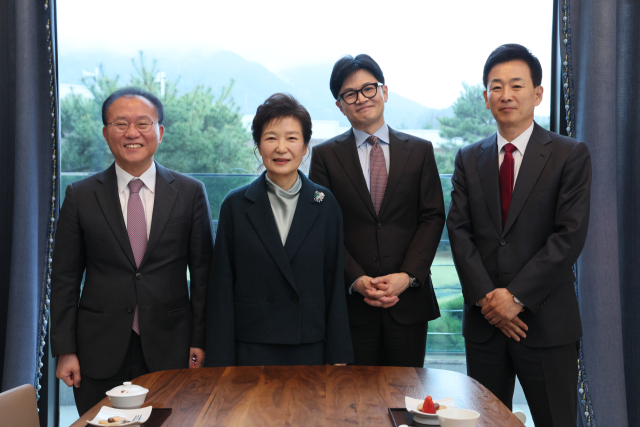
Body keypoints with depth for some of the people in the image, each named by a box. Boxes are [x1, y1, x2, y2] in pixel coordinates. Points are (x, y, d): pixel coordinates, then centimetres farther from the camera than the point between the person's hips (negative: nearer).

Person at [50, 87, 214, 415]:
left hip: (170, 350, 0)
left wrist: (199, 342, 0)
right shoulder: (80, 196, 2)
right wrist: (65, 350, 0)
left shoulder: (190, 193, 1)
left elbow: (202, 273, 3)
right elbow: (65, 278, 4)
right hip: (100, 354, 0)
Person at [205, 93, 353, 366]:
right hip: (251, 351, -1)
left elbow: (334, 283, 3)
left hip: (311, 350, 1)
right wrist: (222, 363, -3)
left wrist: (338, 356, 1)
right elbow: (221, 288, 0)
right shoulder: (236, 205, 0)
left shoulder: (325, 204, 3)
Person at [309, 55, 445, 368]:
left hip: (409, 299, 1)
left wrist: (407, 276, -9)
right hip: (351, 303, -1)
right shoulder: (325, 155, 5)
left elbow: (433, 218, 3)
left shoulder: (419, 151, 9)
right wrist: (356, 279, -12)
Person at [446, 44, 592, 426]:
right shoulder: (468, 159, 9)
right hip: (484, 319, 3)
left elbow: (570, 235, -10)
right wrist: (486, 297, -10)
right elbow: (459, 231, 2)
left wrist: (516, 297, -14)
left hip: (546, 321, -3)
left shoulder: (571, 155, -2)